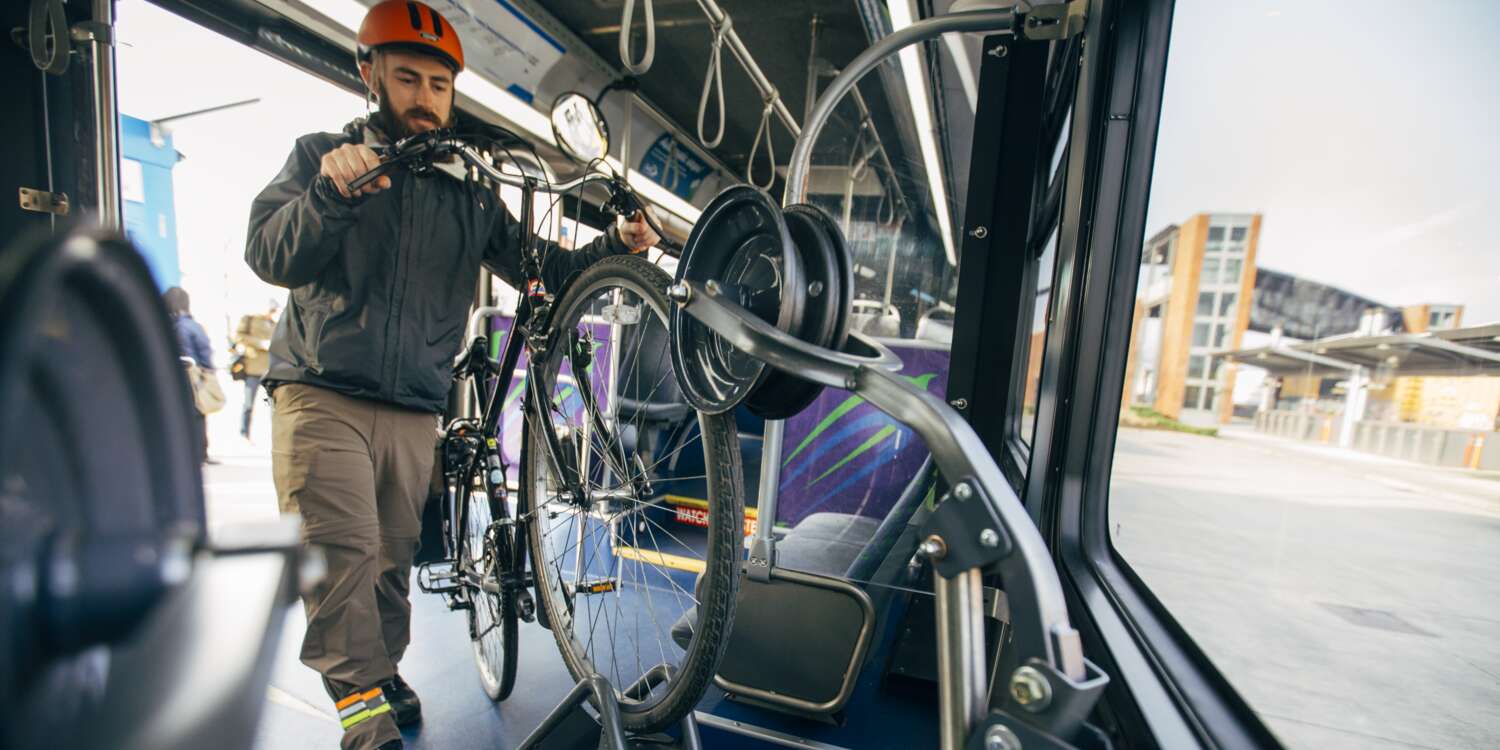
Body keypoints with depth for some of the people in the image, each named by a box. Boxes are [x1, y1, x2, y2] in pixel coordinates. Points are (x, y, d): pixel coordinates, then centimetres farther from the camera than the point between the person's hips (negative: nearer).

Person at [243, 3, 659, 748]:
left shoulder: (469, 195, 13)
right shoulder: (319, 155, 7)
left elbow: (539, 270, 8)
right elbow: (269, 255, -6)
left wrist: (613, 245, -9)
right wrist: (330, 192, -25)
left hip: (414, 411, 2)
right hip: (321, 396, -2)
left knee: (393, 555, 10)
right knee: (343, 553, -11)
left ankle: (385, 672, 30)